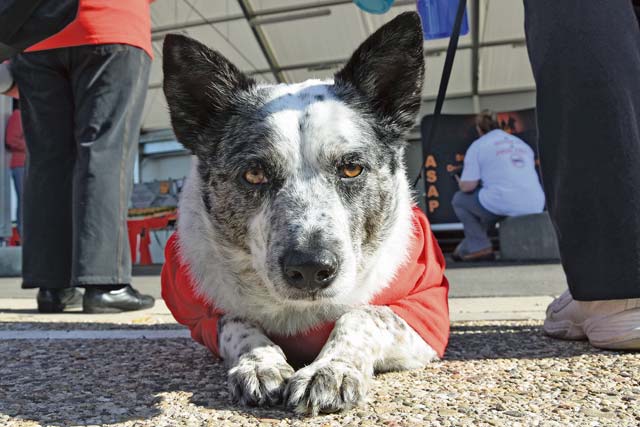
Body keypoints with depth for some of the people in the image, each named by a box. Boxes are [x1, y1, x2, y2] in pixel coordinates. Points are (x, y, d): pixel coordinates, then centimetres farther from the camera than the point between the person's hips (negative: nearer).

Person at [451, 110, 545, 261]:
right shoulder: (522, 143, 24)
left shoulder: (477, 146, 4)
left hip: (503, 205, -7)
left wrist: (460, 183, 20)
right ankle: (467, 248, 35)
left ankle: (479, 247, 8)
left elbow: (468, 186, -3)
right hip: (535, 207, 7)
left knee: (459, 199, 17)